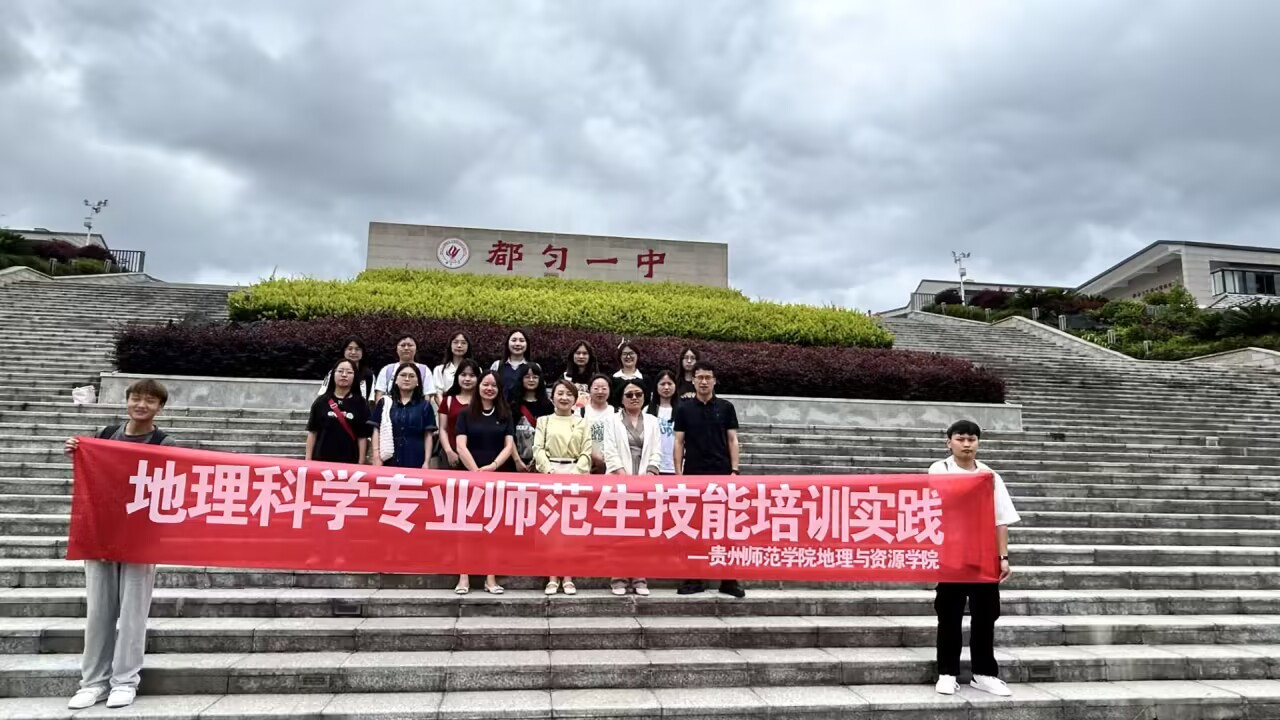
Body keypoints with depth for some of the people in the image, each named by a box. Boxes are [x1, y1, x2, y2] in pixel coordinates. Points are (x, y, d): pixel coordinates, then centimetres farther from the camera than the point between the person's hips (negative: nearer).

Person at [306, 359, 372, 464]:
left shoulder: (360, 403, 3)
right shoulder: (321, 401, 6)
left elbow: (363, 436, 1)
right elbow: (312, 432, 8)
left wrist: (361, 464, -4)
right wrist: (308, 460, 3)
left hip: (349, 462, -1)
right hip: (321, 460, 1)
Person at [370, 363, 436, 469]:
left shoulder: (424, 405, 7)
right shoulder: (384, 402, 9)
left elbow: (428, 435, 5)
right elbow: (377, 431, 7)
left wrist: (426, 461, -2)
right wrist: (377, 458, -1)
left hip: (416, 462, 0)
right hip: (389, 460, 1)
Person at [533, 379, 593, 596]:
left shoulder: (583, 423, 11)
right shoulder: (544, 421, 12)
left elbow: (586, 453, 4)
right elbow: (538, 449, 2)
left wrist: (575, 473, -11)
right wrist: (551, 471, -12)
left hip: (575, 475, 0)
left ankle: (568, 577, 4)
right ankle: (552, 577, 3)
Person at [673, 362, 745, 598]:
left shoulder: (726, 407, 6)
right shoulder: (683, 409, 5)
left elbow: (732, 440, 5)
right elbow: (679, 442, 4)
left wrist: (734, 470, -5)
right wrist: (678, 473, -4)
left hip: (721, 474, 0)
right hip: (693, 475, 0)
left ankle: (729, 579, 7)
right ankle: (694, 578, 12)